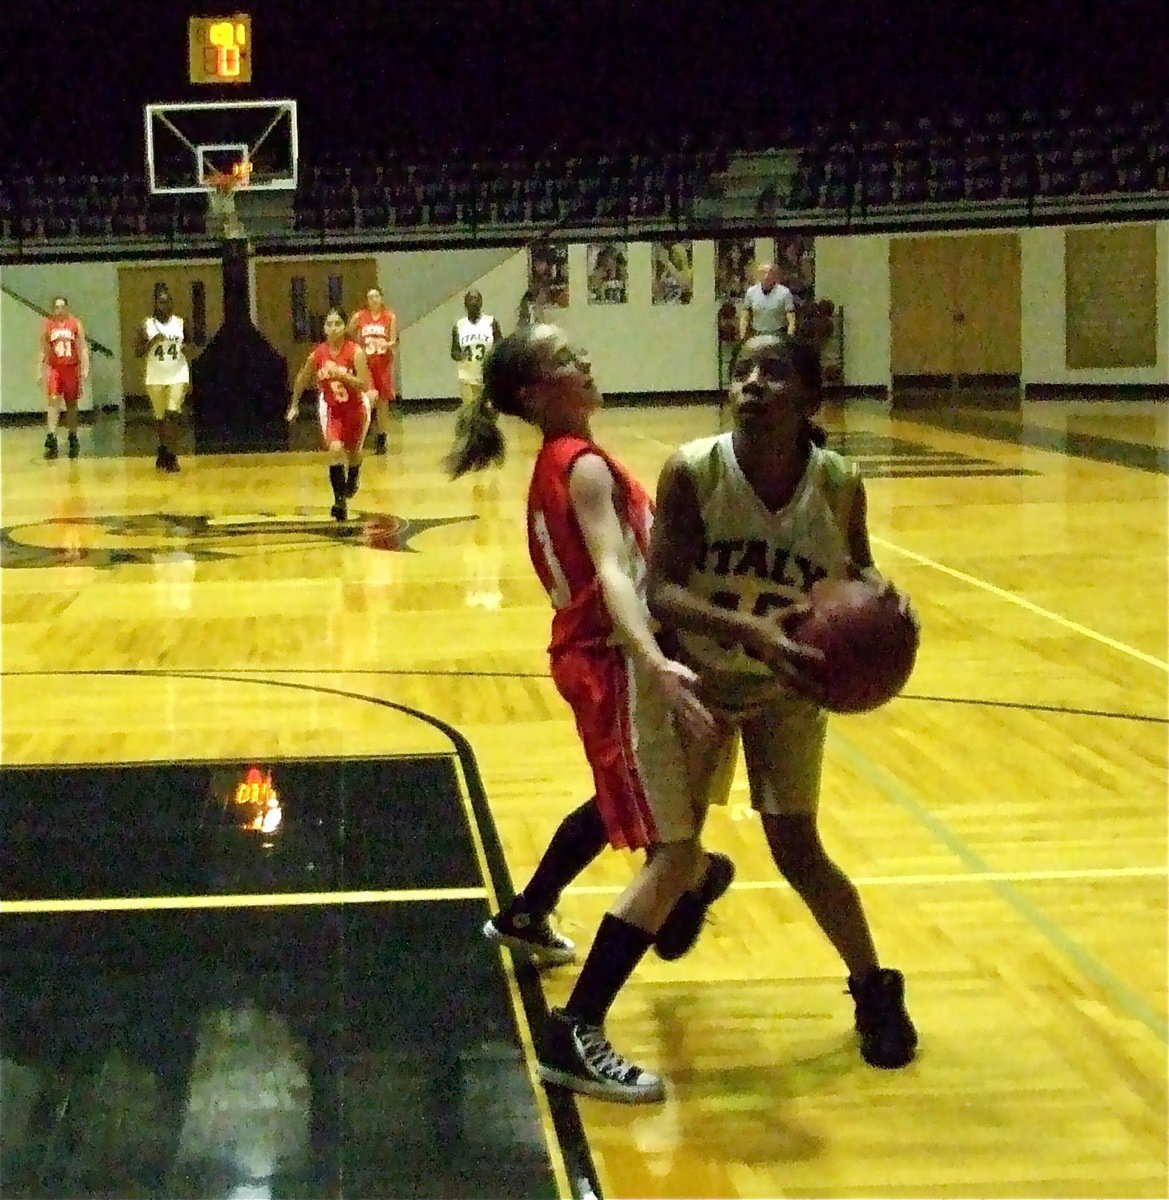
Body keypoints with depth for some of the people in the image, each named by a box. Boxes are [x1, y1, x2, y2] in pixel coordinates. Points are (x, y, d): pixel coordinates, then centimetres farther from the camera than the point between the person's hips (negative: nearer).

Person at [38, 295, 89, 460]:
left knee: (71, 404, 8)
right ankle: (51, 437, -19)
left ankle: (73, 438, 17)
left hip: (72, 368, 0)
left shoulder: (76, 324, 2)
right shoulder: (47, 325, 3)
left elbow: (83, 347, 2)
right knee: (53, 401, -14)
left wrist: (85, 368, -7)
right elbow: (42, 350, 8)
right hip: (54, 368, 0)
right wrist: (39, 371, 4)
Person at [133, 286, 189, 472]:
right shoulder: (147, 325, -1)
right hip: (155, 378, 1)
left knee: (172, 415, -14)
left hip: (178, 375, -1)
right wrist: (152, 341, -17)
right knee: (160, 418, 8)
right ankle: (165, 453, 22)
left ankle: (167, 454, -14)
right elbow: (138, 352, -1)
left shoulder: (181, 323, 3)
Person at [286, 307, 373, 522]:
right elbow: (302, 379, 5)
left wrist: (342, 375, -41)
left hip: (355, 408, 0)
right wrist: (294, 405, 10)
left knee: (354, 451, 19)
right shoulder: (318, 354, -14)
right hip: (331, 408, 0)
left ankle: (352, 481, 54)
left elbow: (365, 386, -28)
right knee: (335, 450, -22)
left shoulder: (355, 352, -22)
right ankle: (340, 500, -18)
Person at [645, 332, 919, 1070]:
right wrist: (750, 631, -50)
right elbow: (662, 592, -34)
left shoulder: (840, 484, -23)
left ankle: (876, 990, 20)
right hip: (696, 676, 1)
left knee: (798, 852, -3)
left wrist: (883, 595, -29)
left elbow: (858, 570, -5)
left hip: (785, 686, 0)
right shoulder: (693, 472, -29)